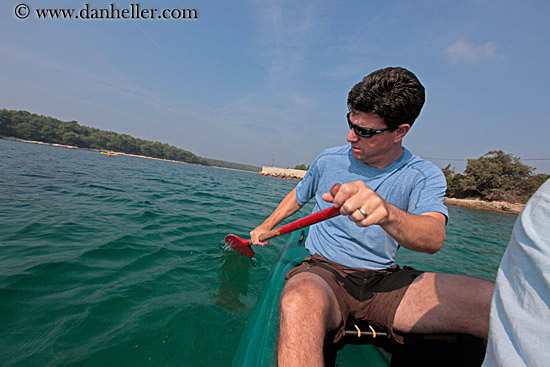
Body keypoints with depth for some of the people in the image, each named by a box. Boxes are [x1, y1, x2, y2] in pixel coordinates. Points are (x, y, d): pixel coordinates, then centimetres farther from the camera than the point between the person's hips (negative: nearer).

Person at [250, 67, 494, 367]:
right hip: (323, 272, 0)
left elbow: (433, 238, -20)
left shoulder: (424, 176, 0)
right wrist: (266, 226, 23)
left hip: (385, 281, 1)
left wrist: (386, 213, -42)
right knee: (297, 302, -39)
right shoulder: (329, 160, 3)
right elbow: (298, 195, 22)